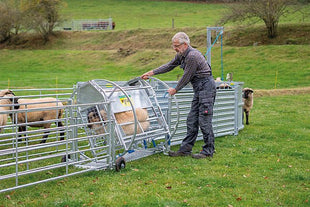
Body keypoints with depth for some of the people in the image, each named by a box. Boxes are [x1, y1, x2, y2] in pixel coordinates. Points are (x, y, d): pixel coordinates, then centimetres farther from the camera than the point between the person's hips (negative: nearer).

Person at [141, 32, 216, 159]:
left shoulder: (192, 56, -21)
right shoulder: (181, 55, 10)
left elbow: (186, 77, -14)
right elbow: (170, 65, 22)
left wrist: (175, 89, -1)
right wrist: (152, 72, 19)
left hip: (206, 87, -10)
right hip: (199, 89, 10)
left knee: (204, 121, -9)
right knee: (192, 120, 10)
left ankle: (208, 151, -1)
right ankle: (185, 149, 14)